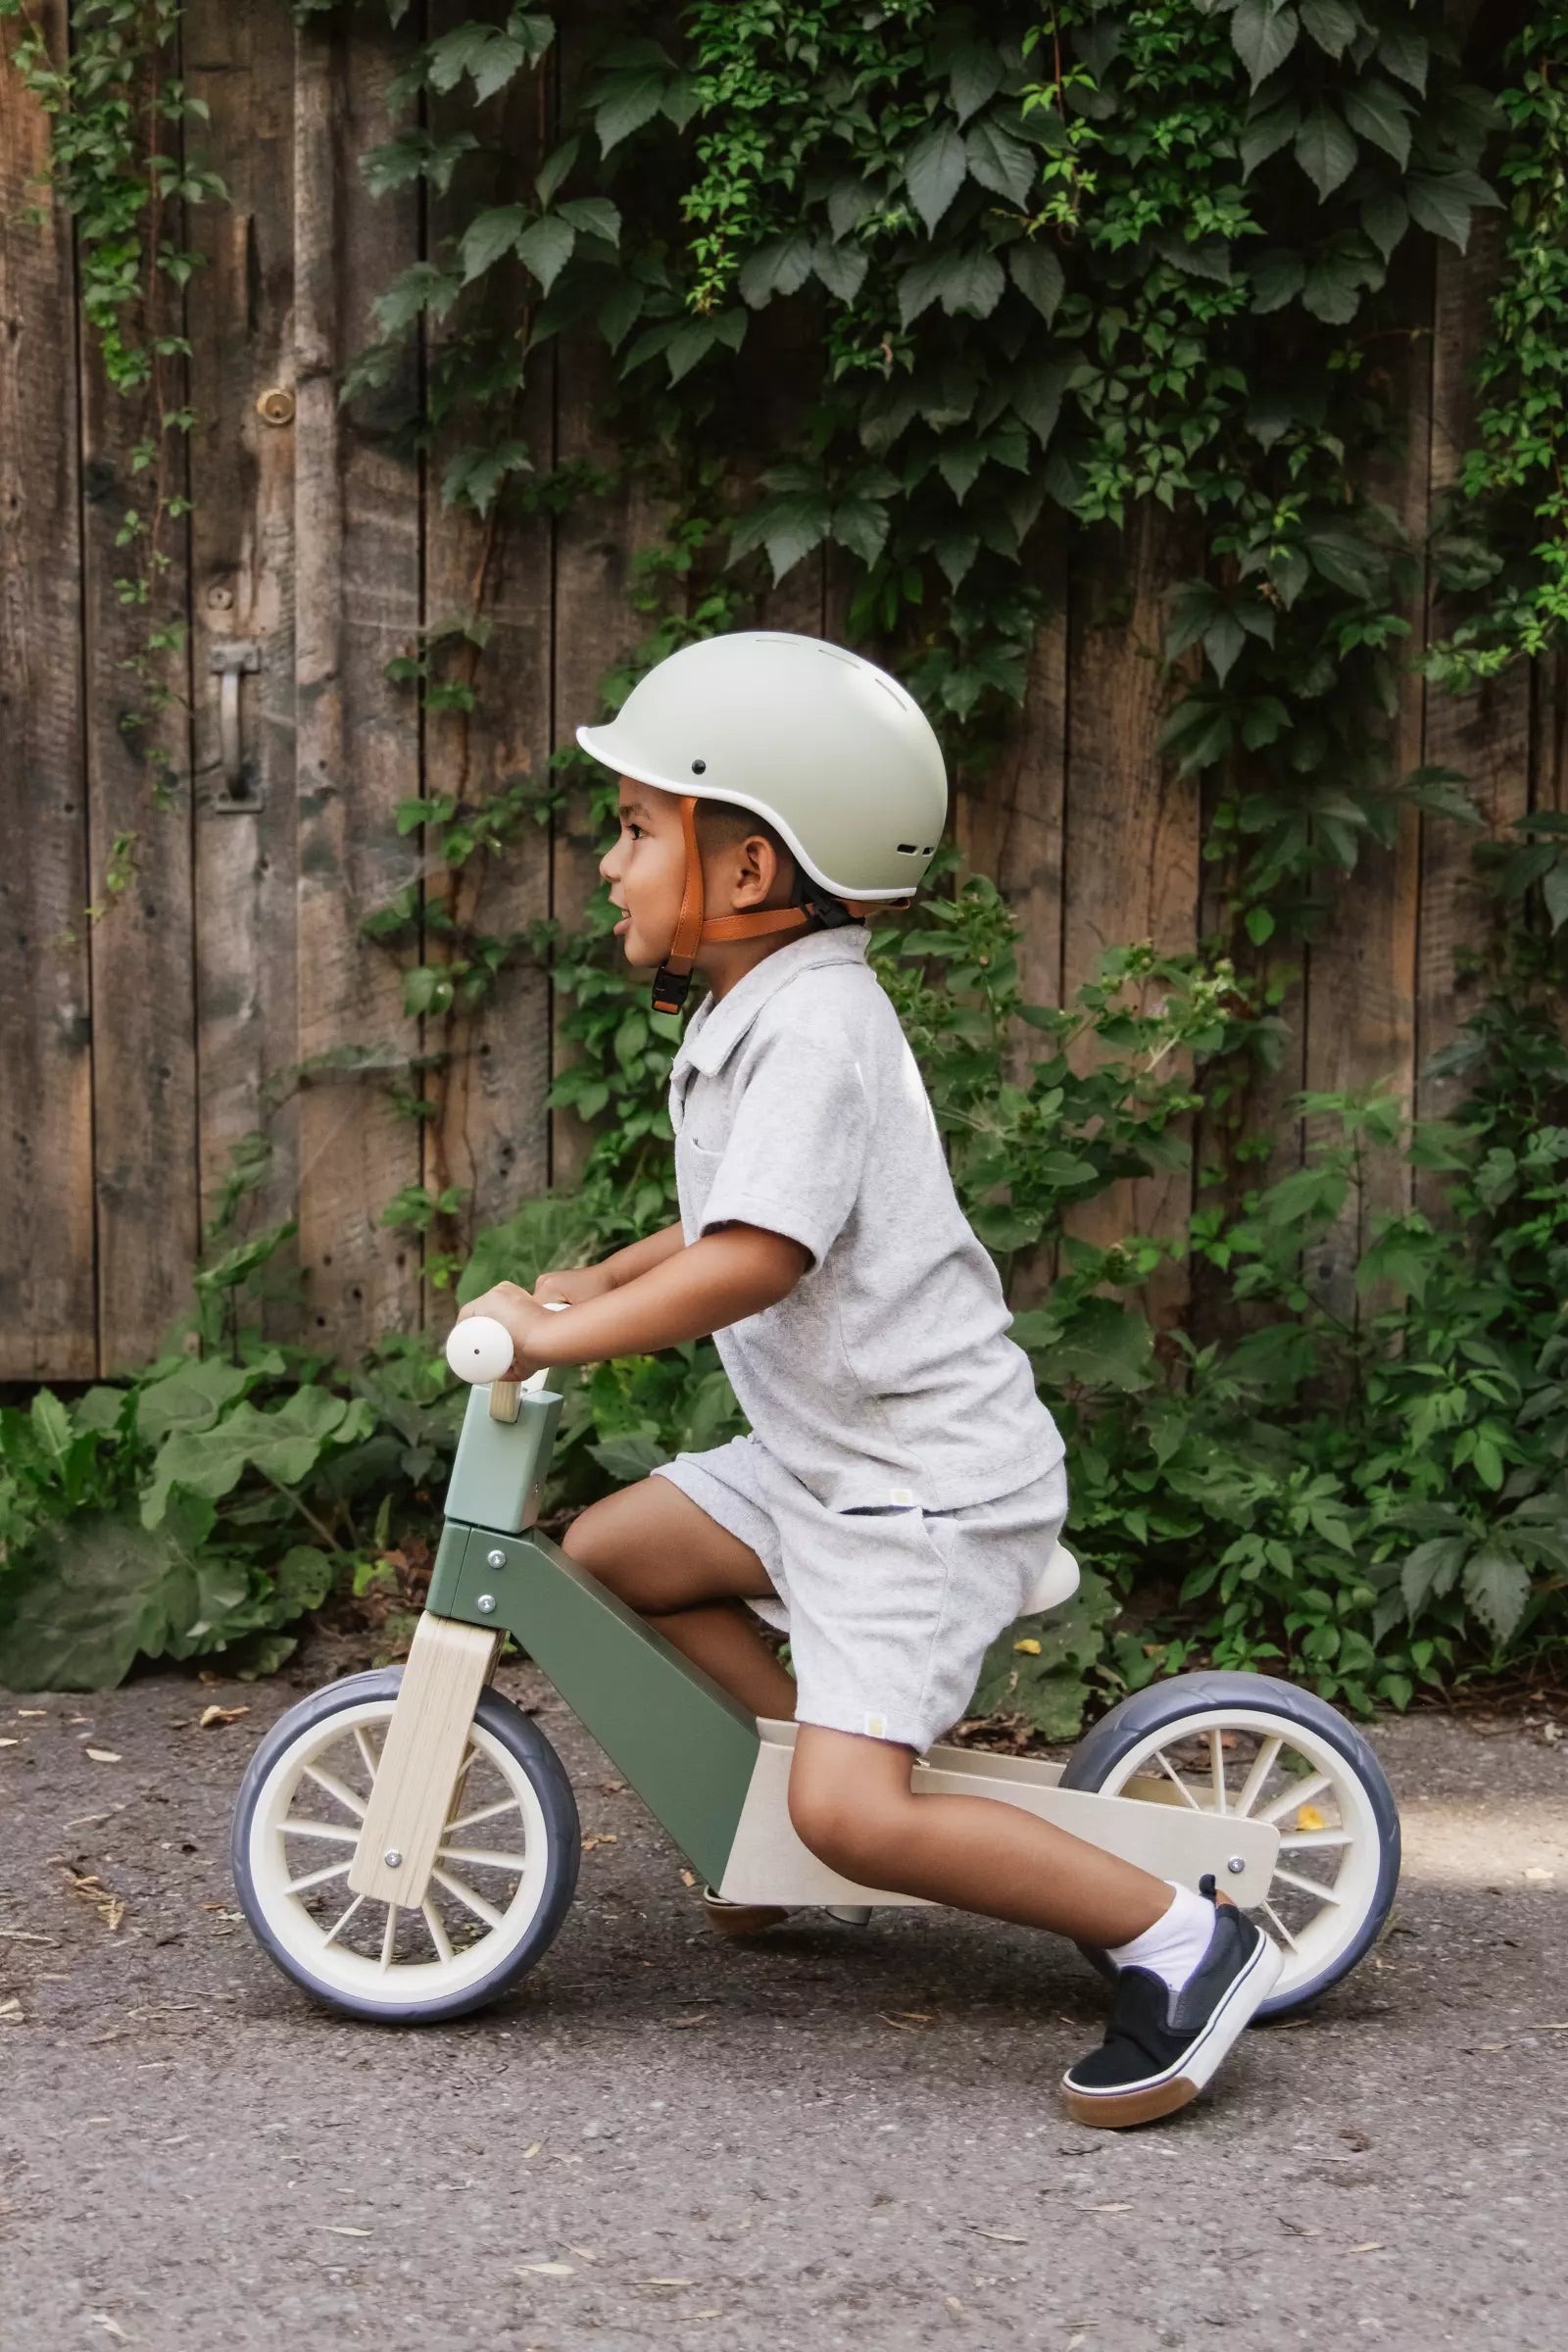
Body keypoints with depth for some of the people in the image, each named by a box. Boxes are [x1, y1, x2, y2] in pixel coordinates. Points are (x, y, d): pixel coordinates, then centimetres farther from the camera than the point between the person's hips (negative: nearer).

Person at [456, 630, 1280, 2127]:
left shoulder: (812, 1031, -21)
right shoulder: (750, 1016, 11)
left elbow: (757, 1259, -31)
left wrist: (551, 1333, -24)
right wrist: (595, 1281, 16)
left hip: (931, 1487, -10)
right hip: (821, 1454, 10)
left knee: (850, 1814, -18)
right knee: (607, 1551, 14)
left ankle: (1177, 1940, -10)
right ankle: (832, 1737, 23)